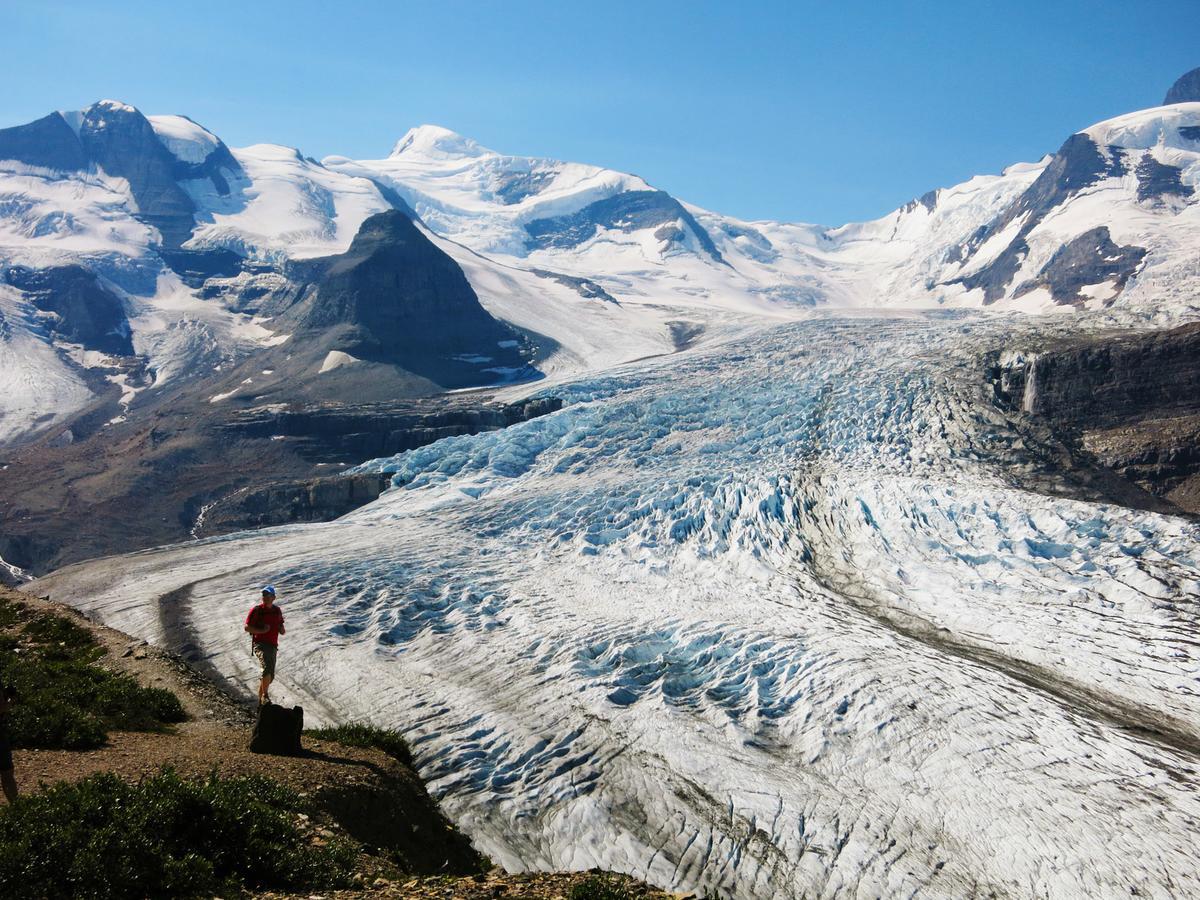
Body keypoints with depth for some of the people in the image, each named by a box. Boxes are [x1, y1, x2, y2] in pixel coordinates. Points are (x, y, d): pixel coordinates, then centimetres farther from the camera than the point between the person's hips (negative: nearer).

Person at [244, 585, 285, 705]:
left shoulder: (277, 611, 11)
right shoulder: (256, 610, -5)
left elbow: (281, 627, 23)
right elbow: (247, 628, -5)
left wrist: (282, 630, 0)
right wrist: (261, 631, -18)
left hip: (272, 646, 6)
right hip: (259, 644, -6)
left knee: (269, 677, 10)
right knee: (267, 667, -32)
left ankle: (260, 702, 25)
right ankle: (265, 696, -24)